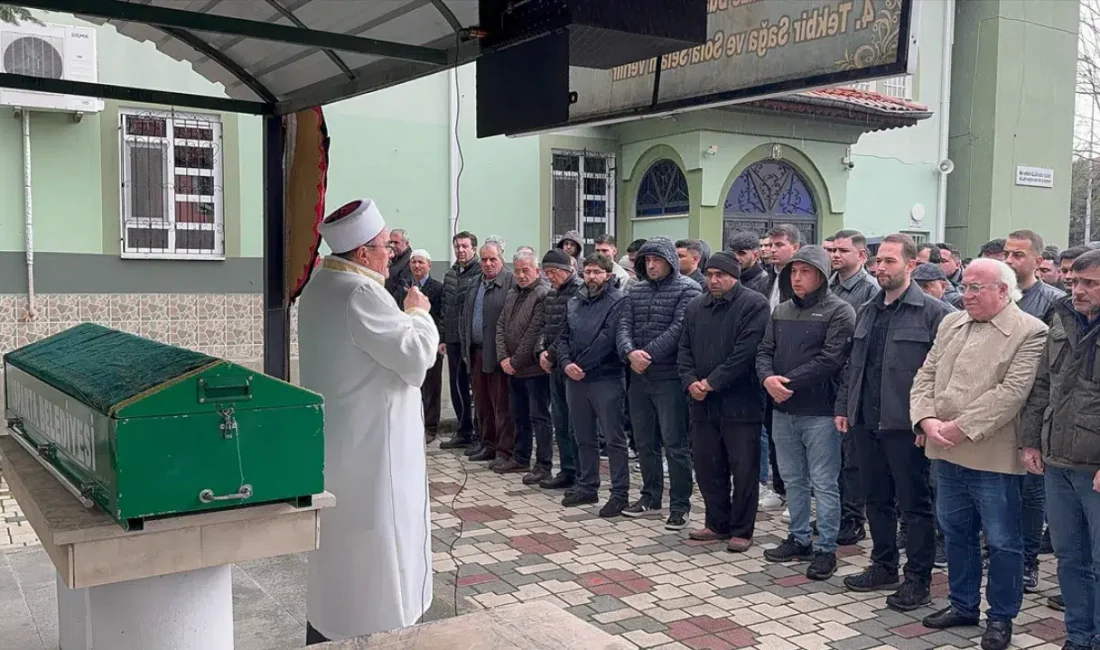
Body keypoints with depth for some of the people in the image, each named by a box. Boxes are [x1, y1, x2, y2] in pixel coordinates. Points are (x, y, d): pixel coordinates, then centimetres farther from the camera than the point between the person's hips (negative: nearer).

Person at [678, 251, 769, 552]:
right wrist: (690, 382, -4)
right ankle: (717, 523, 27)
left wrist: (713, 382, -16)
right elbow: (685, 350, 13)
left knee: (744, 469, 2)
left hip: (740, 402, -6)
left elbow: (746, 352, -16)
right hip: (702, 403, 6)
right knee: (706, 466, 13)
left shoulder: (754, 304, -8)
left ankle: (741, 530, 14)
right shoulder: (695, 307, 13)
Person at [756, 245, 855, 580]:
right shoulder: (781, 311, 13)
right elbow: (765, 351, 9)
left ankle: (826, 549, 10)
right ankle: (799, 539, 28)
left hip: (820, 412, -6)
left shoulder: (839, 312, -7)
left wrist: (789, 382, -17)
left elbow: (830, 360, -17)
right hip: (783, 410, 7)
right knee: (793, 480, 16)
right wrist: (767, 378, -12)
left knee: (824, 483, 1)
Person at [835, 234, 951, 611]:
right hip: (865, 422, 7)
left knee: (915, 503, 4)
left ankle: (918, 580, 14)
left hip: (905, 424, -7)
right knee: (876, 499, 16)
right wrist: (843, 406, 13)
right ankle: (883, 567, 29)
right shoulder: (866, 312, 13)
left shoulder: (933, 312, -9)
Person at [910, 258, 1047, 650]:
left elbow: (1011, 392, -19)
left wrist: (961, 427, -20)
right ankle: (963, 604, 33)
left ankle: (1001, 616, 23)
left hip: (992, 455, -6)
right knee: (956, 532, 17)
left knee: (1002, 541, 7)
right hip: (945, 452, 6)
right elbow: (926, 376, 8)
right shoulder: (950, 323, 10)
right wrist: (927, 420, -9)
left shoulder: (1030, 332, -10)